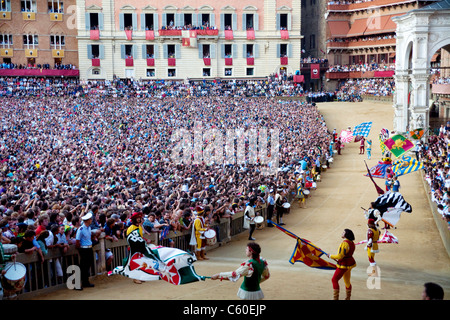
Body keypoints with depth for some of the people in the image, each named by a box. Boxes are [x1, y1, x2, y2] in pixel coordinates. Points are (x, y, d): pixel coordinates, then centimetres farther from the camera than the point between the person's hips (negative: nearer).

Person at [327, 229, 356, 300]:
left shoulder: (344, 243, -25)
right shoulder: (351, 243, 5)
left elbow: (340, 256, -24)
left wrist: (330, 256, -10)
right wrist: (339, 260, 18)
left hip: (344, 265, -9)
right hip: (349, 263, 9)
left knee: (334, 280, 0)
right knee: (347, 281, 19)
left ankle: (335, 298, 1)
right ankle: (348, 298, 30)